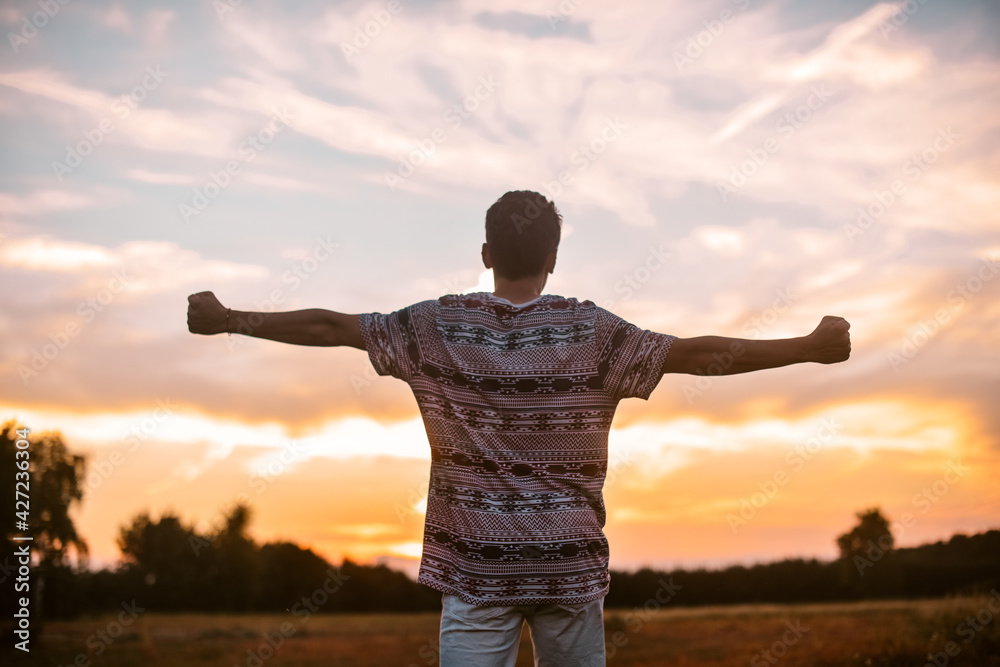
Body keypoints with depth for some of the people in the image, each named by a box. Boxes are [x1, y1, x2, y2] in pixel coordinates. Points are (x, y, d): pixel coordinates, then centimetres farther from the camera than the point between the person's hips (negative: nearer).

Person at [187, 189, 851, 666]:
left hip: (474, 569, 0)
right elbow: (700, 354, -8)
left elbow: (330, 325, 1)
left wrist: (227, 319, 12)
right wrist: (812, 346, 0)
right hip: (571, 567, 0)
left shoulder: (439, 326, -3)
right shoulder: (591, 332, -6)